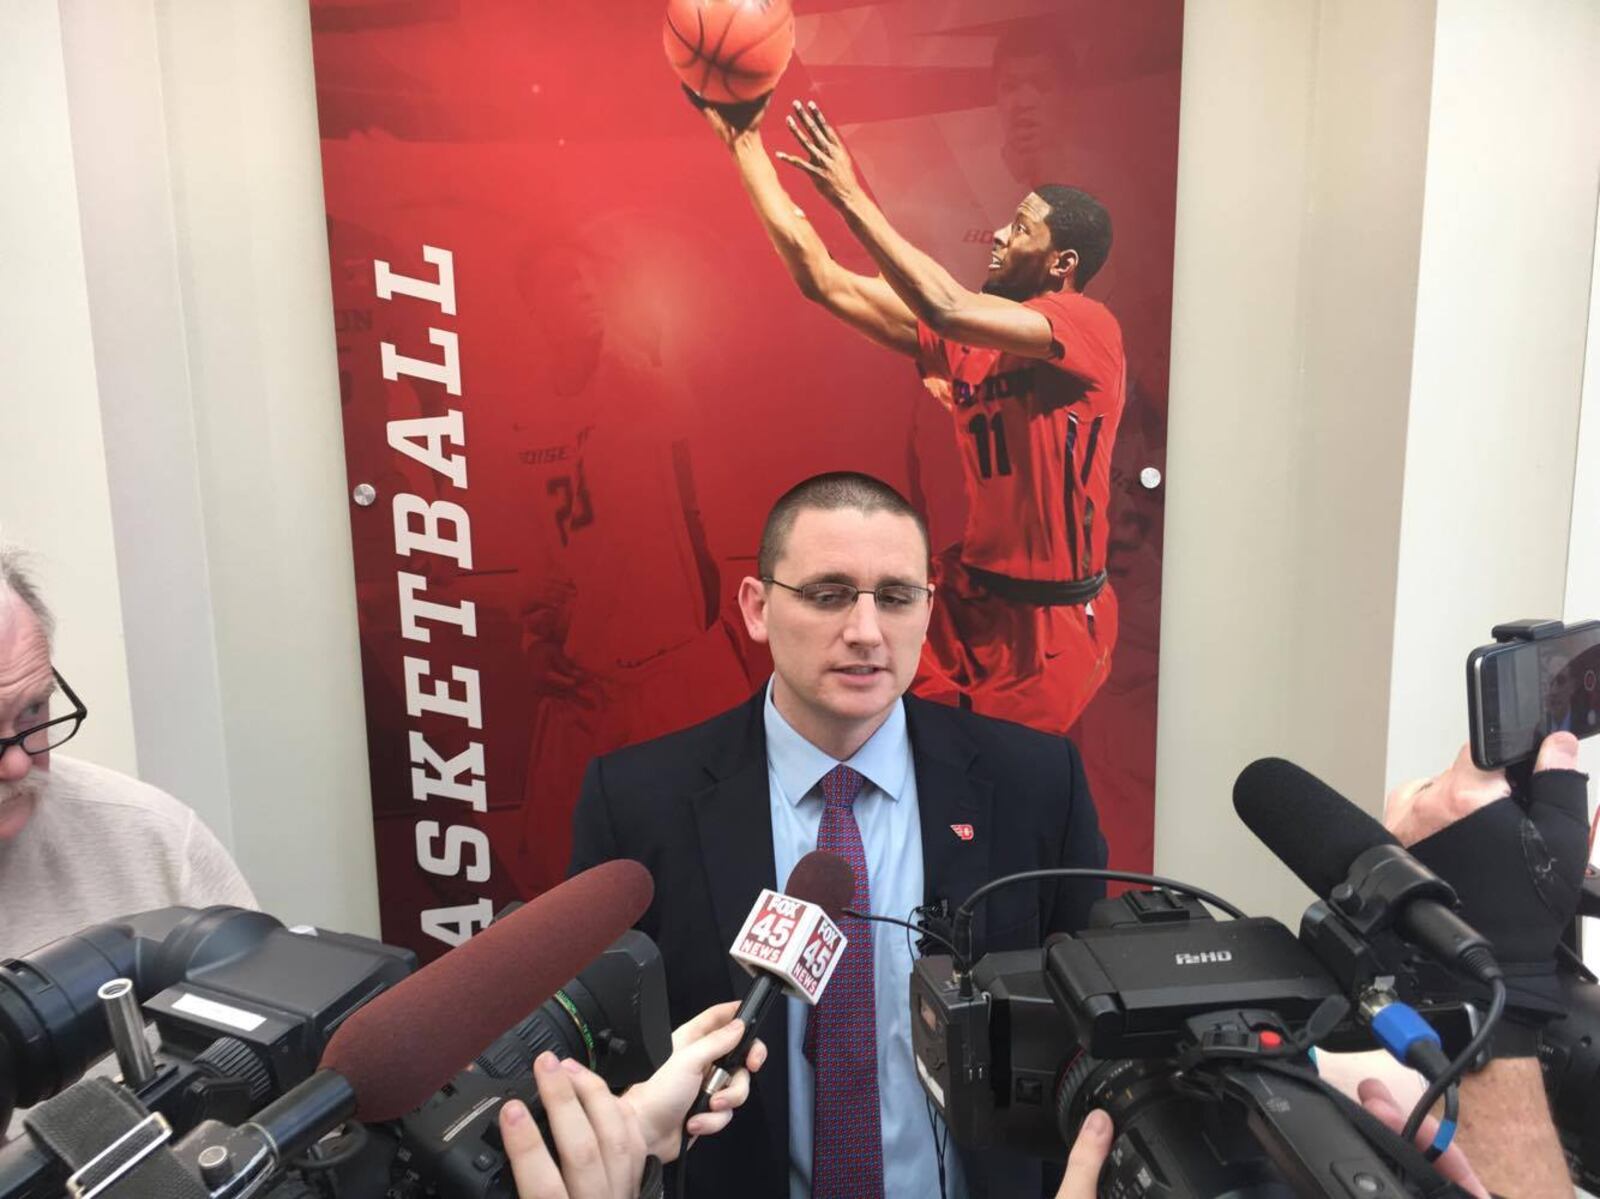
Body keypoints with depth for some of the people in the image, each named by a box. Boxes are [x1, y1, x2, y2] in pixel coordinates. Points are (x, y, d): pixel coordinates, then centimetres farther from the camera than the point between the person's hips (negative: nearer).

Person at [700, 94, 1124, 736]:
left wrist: (850, 197, -25)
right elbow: (824, 281, 2)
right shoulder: (966, 332, 4)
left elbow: (944, 307, -31)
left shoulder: (1089, 324, -13)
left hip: (1054, 617, -6)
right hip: (971, 593, 6)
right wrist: (745, 142, 3)